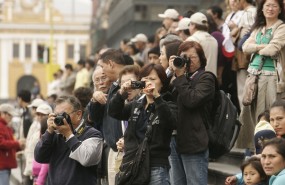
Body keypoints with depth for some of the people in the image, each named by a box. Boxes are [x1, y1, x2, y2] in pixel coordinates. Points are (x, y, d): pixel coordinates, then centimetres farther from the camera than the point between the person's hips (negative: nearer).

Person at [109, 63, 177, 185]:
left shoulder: (167, 105, 3)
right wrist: (121, 93, -13)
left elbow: (170, 121, -19)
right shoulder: (135, 106, 17)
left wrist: (157, 96, -26)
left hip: (156, 167, -5)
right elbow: (114, 112, 3)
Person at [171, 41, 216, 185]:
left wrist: (180, 76, -12)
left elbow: (192, 100, -18)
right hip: (180, 142, 8)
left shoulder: (206, 78, -2)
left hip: (195, 144, -8)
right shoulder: (184, 79, 19)